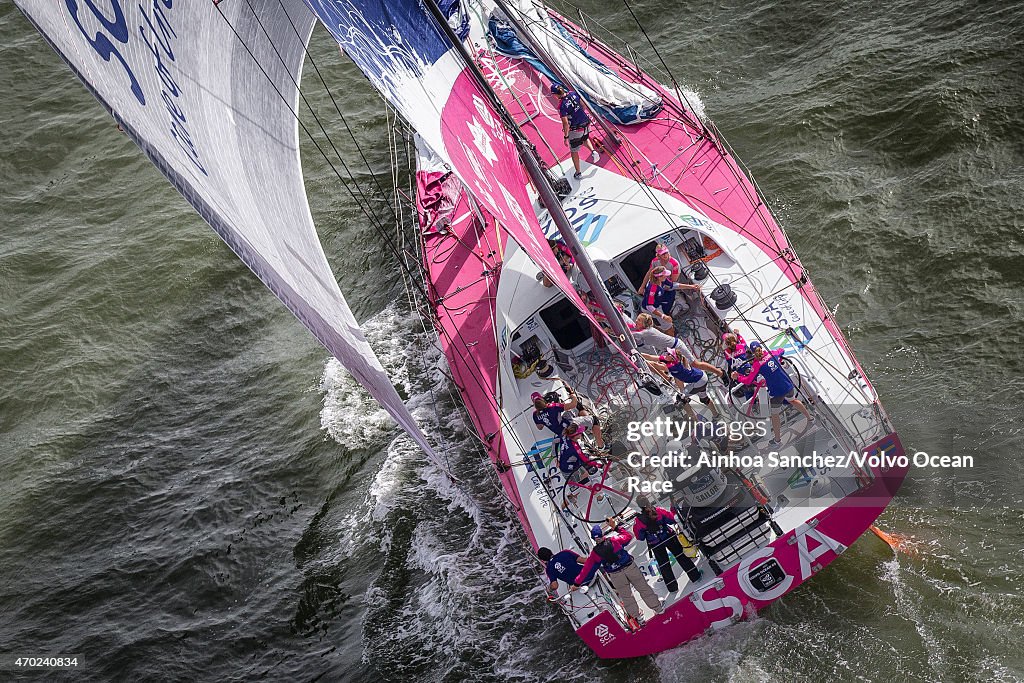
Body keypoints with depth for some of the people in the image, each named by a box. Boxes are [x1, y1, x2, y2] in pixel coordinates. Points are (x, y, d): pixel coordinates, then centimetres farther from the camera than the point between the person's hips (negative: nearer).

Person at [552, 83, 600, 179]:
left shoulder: (561, 106, -26)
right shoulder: (573, 94, -8)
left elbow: (566, 123, -23)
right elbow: (583, 106, 7)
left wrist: (566, 136, -11)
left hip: (575, 130, -6)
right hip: (586, 124, 6)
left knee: (574, 151, 15)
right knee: (585, 139, 39)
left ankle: (578, 173, 27)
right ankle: (593, 151, 15)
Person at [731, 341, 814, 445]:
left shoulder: (756, 365, -15)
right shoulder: (771, 354, -1)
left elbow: (748, 381, -12)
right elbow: (781, 351, 23)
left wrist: (737, 377, 0)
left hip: (776, 392, -5)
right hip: (788, 386, 5)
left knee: (775, 415, 14)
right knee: (793, 400, 37)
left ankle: (777, 439, 27)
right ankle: (810, 418, 52)